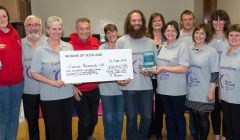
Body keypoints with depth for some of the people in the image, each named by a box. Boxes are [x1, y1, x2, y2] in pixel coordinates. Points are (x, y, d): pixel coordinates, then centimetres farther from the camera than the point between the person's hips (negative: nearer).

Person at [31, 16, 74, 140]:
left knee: (67, 126, 16)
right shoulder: (40, 50, -7)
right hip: (49, 97, -3)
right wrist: (53, 82, -18)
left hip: (67, 94, 3)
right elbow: (34, 74, -8)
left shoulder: (68, 47, 3)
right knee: (53, 128, 9)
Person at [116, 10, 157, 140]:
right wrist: (118, 78, -18)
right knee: (131, 118, 9)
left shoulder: (150, 42, 8)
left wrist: (151, 71, -9)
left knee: (147, 117, 13)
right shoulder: (121, 41, -1)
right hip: (129, 87, -3)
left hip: (147, 86, 3)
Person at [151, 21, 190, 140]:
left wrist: (163, 68, -19)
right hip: (163, 89, 6)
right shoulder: (162, 46, 8)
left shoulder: (182, 46, -10)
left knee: (178, 117, 10)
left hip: (177, 90, -5)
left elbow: (184, 69, -18)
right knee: (169, 116, 18)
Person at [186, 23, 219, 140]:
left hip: (204, 93, -4)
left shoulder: (212, 51, -8)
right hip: (191, 92, 4)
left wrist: (211, 92, -13)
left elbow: (215, 73, -9)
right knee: (195, 117, 15)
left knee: (203, 118, 5)